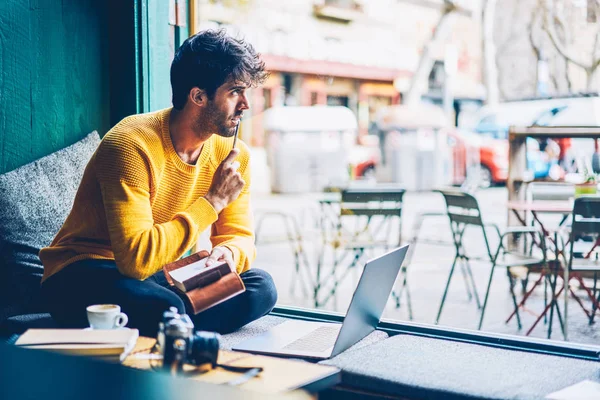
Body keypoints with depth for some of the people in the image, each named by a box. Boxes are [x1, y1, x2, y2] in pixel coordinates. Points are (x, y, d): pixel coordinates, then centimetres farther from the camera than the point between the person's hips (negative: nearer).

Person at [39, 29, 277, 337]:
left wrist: (227, 253, -21)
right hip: (84, 275, -7)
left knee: (260, 288, -17)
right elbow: (137, 257, -32)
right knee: (164, 309, -38)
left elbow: (239, 235, 5)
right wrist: (213, 201, -26)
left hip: (163, 275, 7)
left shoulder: (233, 153, -3)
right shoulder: (131, 145, -24)